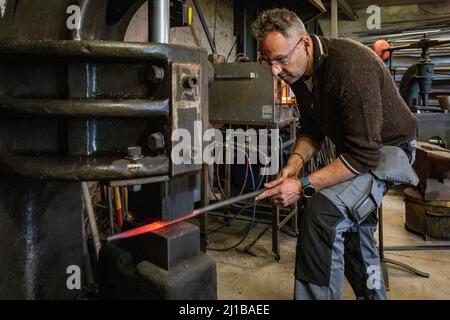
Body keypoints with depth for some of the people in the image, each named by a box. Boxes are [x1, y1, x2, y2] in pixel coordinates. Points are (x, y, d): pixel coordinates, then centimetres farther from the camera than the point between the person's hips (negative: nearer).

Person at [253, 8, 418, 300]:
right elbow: (312, 130, 5)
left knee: (321, 215, -29)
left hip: (386, 149, -9)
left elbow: (364, 155, -33)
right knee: (350, 225, 21)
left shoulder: (350, 66, -32)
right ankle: (373, 292, 45)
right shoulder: (300, 71, -6)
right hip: (352, 149, 9)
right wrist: (296, 162, -15)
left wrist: (303, 186, -33)